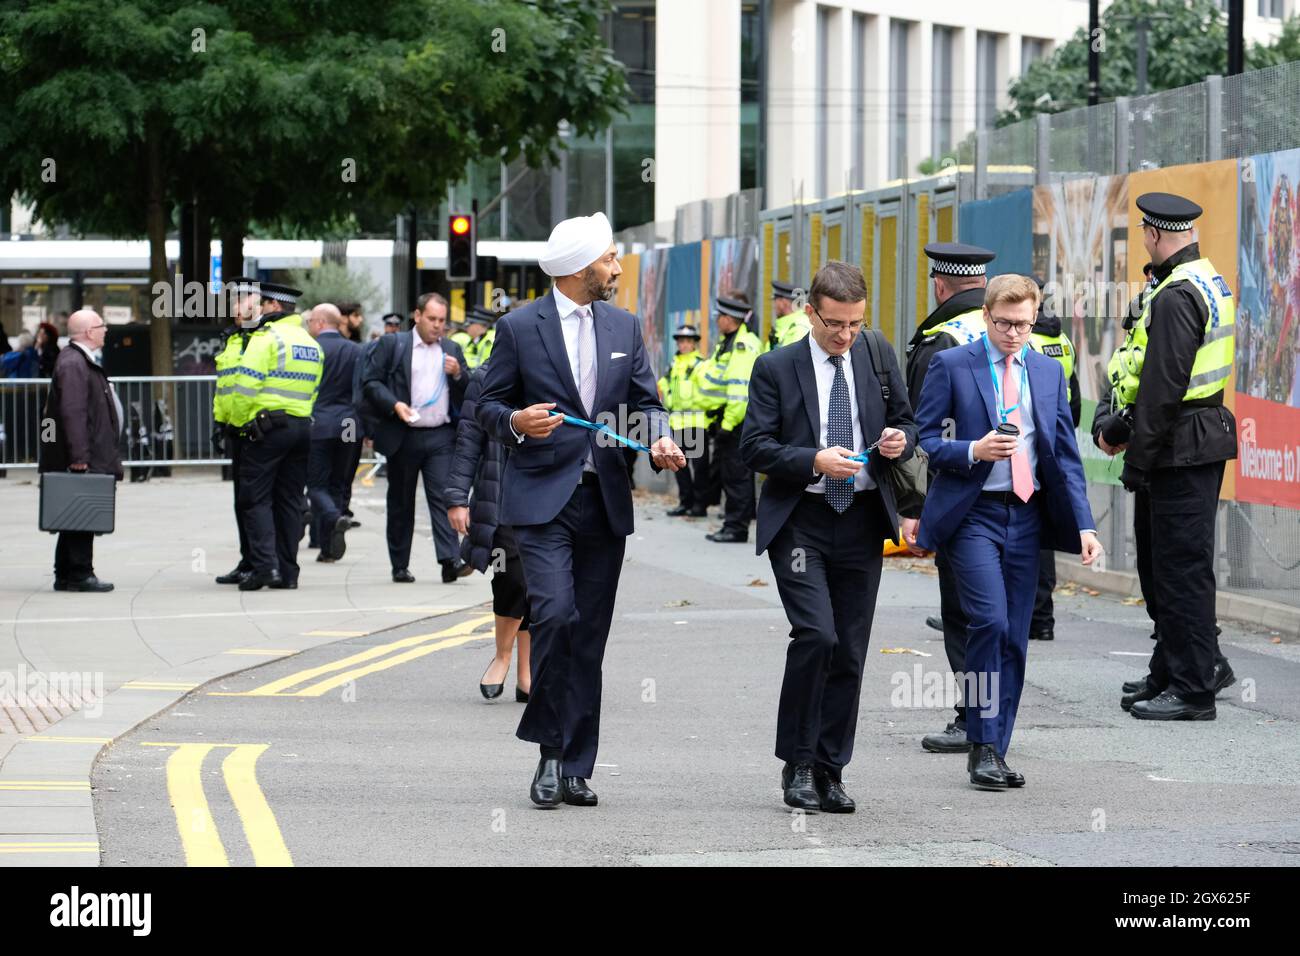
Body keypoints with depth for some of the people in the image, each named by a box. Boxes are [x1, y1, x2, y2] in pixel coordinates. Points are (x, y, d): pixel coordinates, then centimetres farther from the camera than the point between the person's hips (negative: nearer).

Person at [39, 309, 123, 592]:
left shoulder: (86, 362, 18)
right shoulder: (73, 364, -16)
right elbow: (72, 412, -23)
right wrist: (79, 456, -26)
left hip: (88, 460, 10)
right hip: (82, 463, -10)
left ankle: (66, 576, 17)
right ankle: (79, 574, -2)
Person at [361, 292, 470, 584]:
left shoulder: (452, 350, 14)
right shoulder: (391, 345, 4)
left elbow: (470, 393, 13)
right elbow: (370, 382, -2)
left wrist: (458, 374, -7)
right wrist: (394, 405, -16)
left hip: (441, 437, 2)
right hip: (403, 436, -1)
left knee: (444, 496, -10)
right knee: (400, 502, 6)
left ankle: (450, 560, -18)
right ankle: (400, 565, 13)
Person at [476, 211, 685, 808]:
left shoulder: (624, 327, 12)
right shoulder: (519, 327, -1)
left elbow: (646, 401, 13)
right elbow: (489, 405, 3)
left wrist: (660, 440, -8)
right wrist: (516, 422, -19)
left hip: (605, 500, 5)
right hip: (542, 497, -5)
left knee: (589, 636, 6)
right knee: (555, 615, -20)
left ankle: (576, 769, 11)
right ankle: (550, 753, -5)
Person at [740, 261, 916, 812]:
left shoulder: (877, 355, 8)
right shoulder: (776, 368, -2)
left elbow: (906, 422, 16)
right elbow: (755, 447, -6)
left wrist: (899, 440, -8)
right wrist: (815, 461, -20)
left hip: (862, 521, 4)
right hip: (799, 522, -4)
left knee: (850, 651, 5)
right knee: (815, 634, -18)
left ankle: (830, 770, 15)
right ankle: (797, 764, -6)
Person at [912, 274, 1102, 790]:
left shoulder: (1049, 372, 12)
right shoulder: (951, 366, 0)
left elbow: (1065, 453, 13)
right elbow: (923, 439, -1)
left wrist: (1084, 525, 4)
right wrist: (973, 451, -18)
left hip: (1026, 515, 5)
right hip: (973, 515, -4)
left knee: (1015, 637, 5)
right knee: (990, 621, -18)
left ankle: (994, 752, 13)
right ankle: (983, 746, -8)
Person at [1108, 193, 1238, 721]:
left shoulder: (1176, 296, -18)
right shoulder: (1210, 282, 14)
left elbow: (1163, 386, -22)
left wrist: (1138, 459, -17)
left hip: (1181, 448, -10)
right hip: (1208, 440, 10)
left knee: (1182, 566, -5)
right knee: (1179, 563, 16)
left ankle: (1193, 689, -2)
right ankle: (1172, 676, 24)